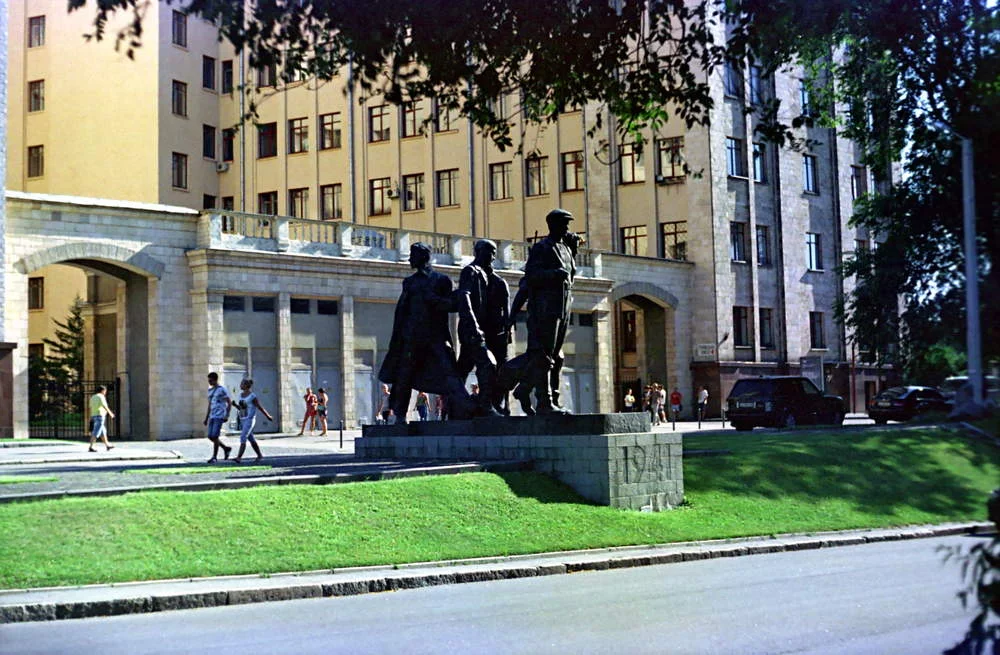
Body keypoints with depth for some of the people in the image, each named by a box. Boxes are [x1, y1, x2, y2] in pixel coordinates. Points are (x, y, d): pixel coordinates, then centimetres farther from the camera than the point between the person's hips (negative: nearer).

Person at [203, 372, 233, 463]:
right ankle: (226, 448, 23)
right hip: (212, 416, 8)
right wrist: (206, 418, 18)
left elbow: (229, 403, -7)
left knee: (215, 436, -11)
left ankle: (214, 457, -2)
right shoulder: (210, 390, 15)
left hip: (219, 417, -8)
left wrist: (227, 416, -15)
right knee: (210, 437, 5)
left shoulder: (222, 390, -6)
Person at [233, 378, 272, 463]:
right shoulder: (241, 395, 9)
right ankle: (260, 455, 28)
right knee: (251, 439, 15)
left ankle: (239, 457, -22)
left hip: (250, 420, -8)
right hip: (242, 421, 8)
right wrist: (235, 405, -3)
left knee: (243, 438, -17)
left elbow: (260, 408, -6)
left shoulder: (252, 396, -13)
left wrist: (268, 416, 3)